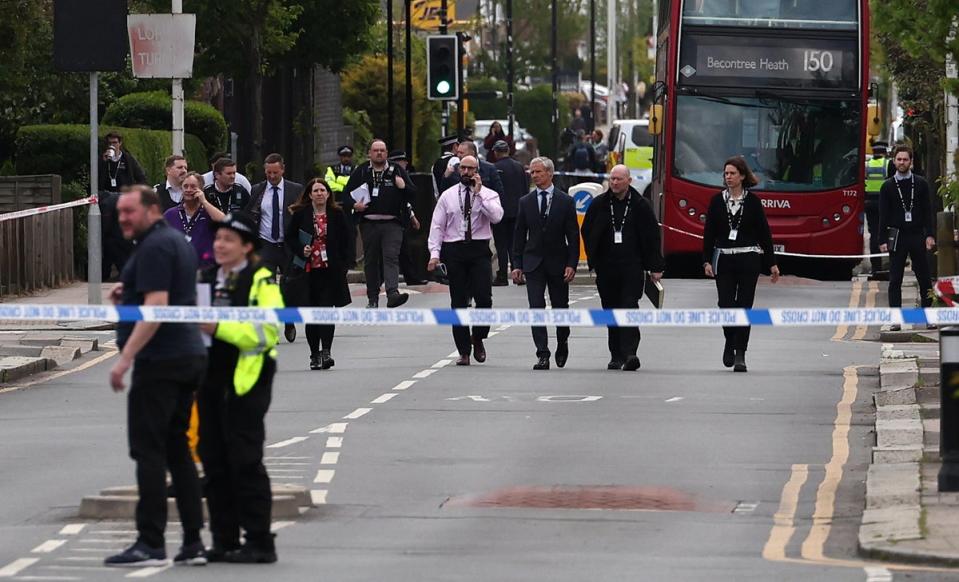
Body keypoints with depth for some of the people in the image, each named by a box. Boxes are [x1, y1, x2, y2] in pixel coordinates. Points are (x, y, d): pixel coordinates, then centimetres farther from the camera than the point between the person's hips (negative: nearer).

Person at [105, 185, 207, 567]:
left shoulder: (154, 246, -13)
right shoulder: (177, 241, 18)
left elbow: (156, 307, -22)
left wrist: (125, 358, -22)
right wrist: (127, 297, 16)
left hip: (160, 360, -10)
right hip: (190, 357, 10)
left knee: (149, 451, -7)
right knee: (178, 449, 12)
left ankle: (150, 544, -9)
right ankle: (193, 542, 9)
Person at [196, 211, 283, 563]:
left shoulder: (262, 280, -6)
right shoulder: (205, 279, 16)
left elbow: (268, 331, -18)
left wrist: (220, 328, -22)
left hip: (246, 382, -7)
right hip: (211, 379, 7)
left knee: (245, 462, -7)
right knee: (214, 461, 8)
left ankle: (259, 543, -3)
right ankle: (224, 541, 14)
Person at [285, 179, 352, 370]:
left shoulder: (337, 215, 3)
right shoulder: (300, 215, 3)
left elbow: (346, 240, 7)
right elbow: (290, 237, 7)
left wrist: (342, 264, -1)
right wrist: (301, 251, -11)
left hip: (331, 269, -1)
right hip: (308, 270, 1)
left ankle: (326, 351, -12)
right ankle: (314, 354, 14)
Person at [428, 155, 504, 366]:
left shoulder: (488, 195, 6)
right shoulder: (447, 196, 10)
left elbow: (496, 216, -14)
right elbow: (437, 226, 6)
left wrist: (479, 194, -13)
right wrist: (435, 254, -4)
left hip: (479, 250, -1)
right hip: (454, 250, 1)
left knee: (484, 298, -12)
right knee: (458, 303, 3)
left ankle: (478, 338, 12)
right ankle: (464, 351, 8)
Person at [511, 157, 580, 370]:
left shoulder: (566, 201, 0)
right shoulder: (526, 202, 5)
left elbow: (573, 235, -1)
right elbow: (520, 235, 7)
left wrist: (572, 264, -9)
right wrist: (517, 264, 1)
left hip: (558, 263, -1)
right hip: (533, 262, 1)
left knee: (560, 307, 9)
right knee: (536, 308, -9)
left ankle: (562, 344, 34)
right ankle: (542, 355, -11)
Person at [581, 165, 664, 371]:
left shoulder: (640, 205, 1)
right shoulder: (599, 205, 6)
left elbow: (652, 237, 4)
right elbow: (587, 233, 13)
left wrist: (655, 267, 2)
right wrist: (593, 260, 5)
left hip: (632, 267, -3)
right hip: (606, 267, 3)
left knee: (629, 308, -13)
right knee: (611, 312, 6)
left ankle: (629, 353, -19)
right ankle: (616, 356, 13)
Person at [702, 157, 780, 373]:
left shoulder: (752, 201, 1)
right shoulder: (717, 201, 5)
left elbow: (764, 233, 3)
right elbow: (709, 233, 5)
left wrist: (772, 263, 1)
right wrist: (707, 261, -4)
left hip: (748, 259, -1)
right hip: (724, 260, 1)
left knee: (744, 306, -3)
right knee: (726, 305, -4)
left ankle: (740, 354, 1)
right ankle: (730, 342, 24)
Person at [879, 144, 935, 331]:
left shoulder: (921, 184, 6)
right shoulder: (887, 187, 5)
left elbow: (928, 211, 6)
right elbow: (883, 215, 5)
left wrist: (930, 235, -4)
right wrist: (883, 240, -2)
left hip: (917, 236, 0)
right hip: (897, 237, 0)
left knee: (925, 279, 0)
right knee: (895, 281, -1)